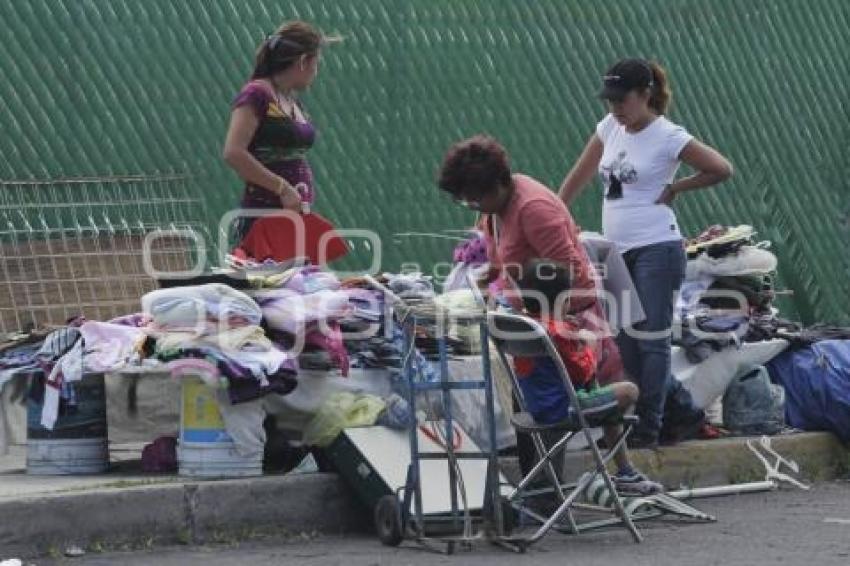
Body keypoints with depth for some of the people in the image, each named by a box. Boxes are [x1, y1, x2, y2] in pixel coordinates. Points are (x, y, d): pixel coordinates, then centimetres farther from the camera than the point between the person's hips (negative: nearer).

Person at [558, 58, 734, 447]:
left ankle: (649, 427, 2)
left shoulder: (668, 137, -9)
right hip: (619, 252, 8)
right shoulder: (610, 127, 10)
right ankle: (683, 412, 21)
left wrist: (674, 189, -6)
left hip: (655, 250, -8)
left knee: (650, 342, -4)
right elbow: (579, 177, 18)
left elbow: (722, 169, -9)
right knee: (628, 346, 8)